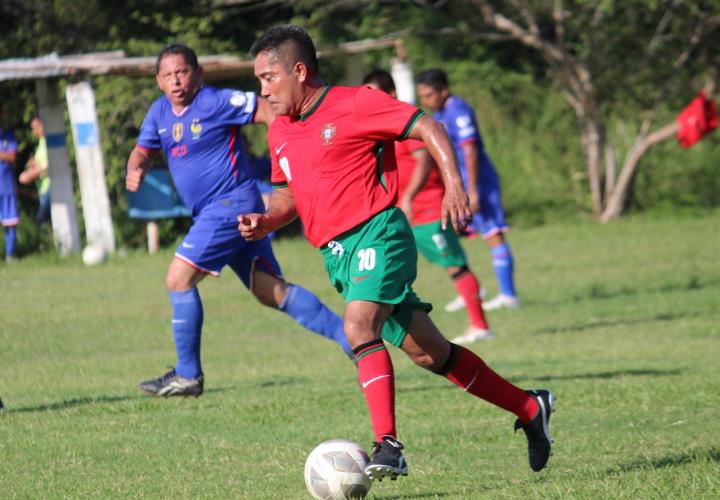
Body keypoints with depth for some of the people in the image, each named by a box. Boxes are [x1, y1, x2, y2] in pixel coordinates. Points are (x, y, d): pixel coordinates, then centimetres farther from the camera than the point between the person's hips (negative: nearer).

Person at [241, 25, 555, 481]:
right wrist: (265, 221, 5)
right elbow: (288, 193, 25)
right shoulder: (280, 133, 13)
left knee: (359, 327, -30)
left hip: (377, 234, -7)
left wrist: (454, 183, -21)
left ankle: (388, 448, -34)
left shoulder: (354, 104, -9)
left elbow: (428, 127, -9)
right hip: (336, 254, 7)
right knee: (429, 353, 10)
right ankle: (530, 408, 24)